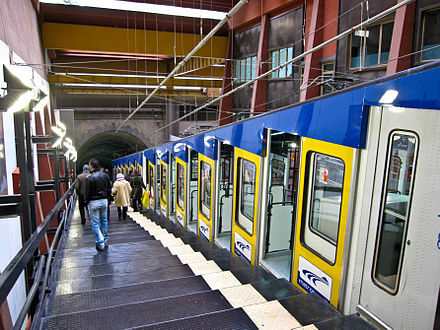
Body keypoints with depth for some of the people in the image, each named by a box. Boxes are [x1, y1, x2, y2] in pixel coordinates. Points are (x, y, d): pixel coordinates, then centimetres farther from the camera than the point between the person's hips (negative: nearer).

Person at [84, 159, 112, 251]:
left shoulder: (89, 178, -14)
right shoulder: (105, 176, 1)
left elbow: (87, 192, -9)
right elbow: (110, 189, 8)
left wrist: (86, 202, 5)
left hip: (93, 202, -5)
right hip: (104, 201, 5)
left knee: (95, 223, 3)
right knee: (104, 220, 18)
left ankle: (100, 243, 2)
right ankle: (105, 240, 29)